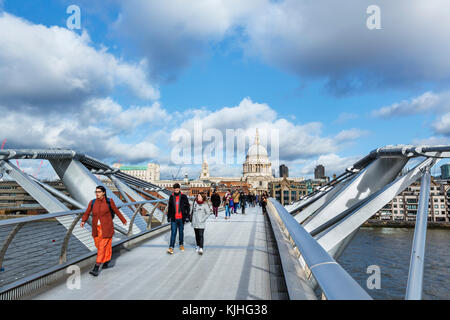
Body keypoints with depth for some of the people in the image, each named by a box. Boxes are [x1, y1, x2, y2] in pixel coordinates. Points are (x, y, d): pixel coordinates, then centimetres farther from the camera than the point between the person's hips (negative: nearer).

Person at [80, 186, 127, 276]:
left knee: (103, 246, -8)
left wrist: (123, 220, 14)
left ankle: (97, 268, -8)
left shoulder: (109, 201, -7)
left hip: (106, 228, -4)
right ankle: (106, 262, 37)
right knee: (98, 245, 15)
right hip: (96, 228, 5)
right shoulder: (92, 202, 1)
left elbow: (116, 211, 4)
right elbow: (87, 213, -2)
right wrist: (83, 221, -22)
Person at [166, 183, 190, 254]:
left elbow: (188, 207, 0)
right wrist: (168, 217, 14)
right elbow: (169, 208, 13)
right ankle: (171, 247, -5)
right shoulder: (171, 197, 5)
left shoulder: (184, 197, -2)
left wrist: (187, 216, -5)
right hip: (173, 219, 1)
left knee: (181, 231, 12)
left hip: (181, 218, -1)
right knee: (173, 232, -5)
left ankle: (181, 244, 28)